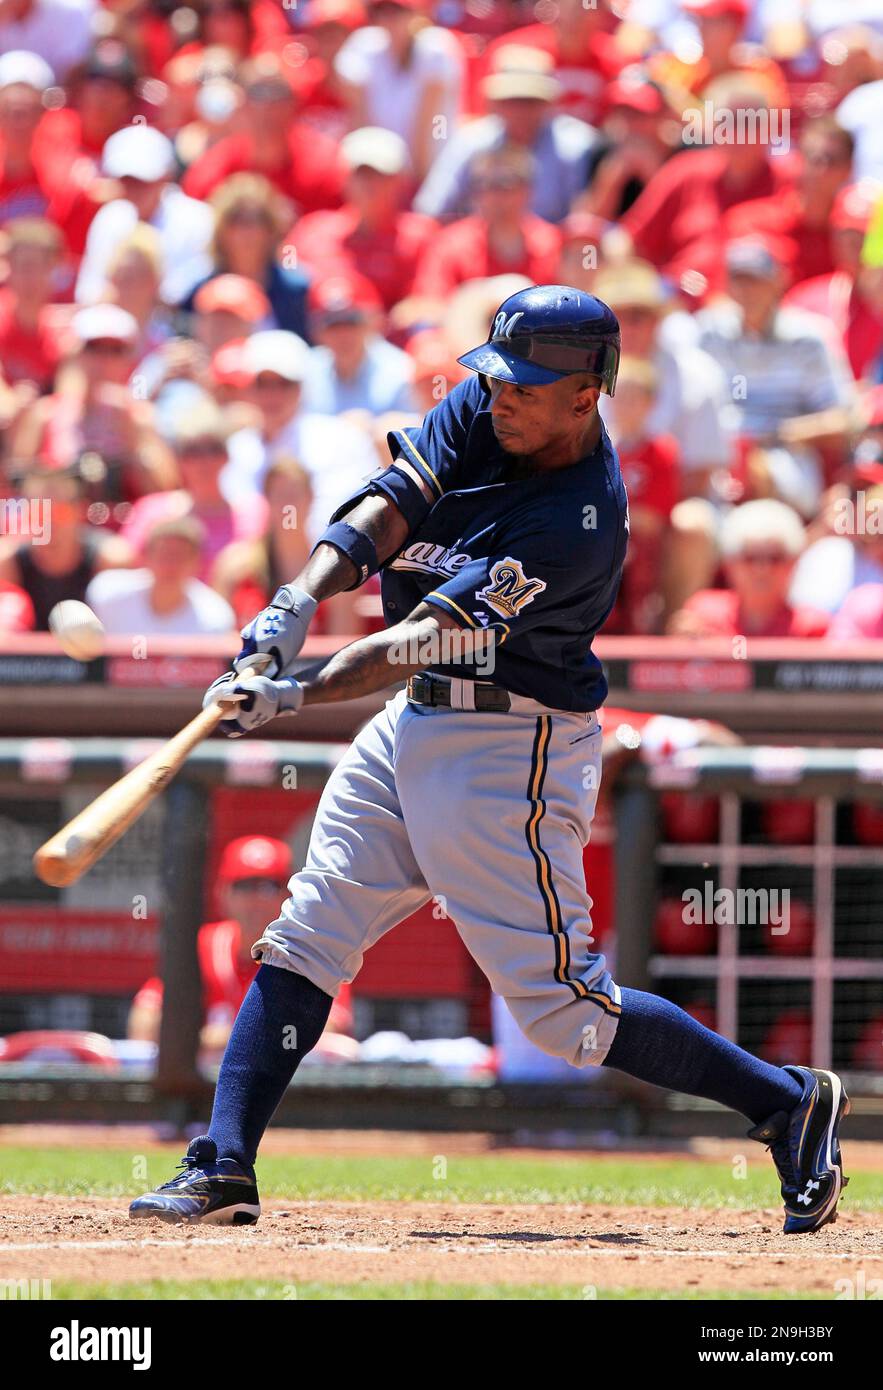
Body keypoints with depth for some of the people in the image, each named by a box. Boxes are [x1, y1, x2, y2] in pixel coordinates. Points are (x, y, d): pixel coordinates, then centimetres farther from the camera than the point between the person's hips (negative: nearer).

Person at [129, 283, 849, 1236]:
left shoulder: (581, 522, -25)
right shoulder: (483, 409, -2)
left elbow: (432, 638, -30)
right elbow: (392, 504, -11)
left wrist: (298, 696, -37)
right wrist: (300, 598, -28)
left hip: (513, 750, -8)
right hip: (417, 723, 8)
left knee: (560, 1007, -7)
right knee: (303, 938, 3)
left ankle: (786, 1103, 6)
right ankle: (222, 1169, 4)